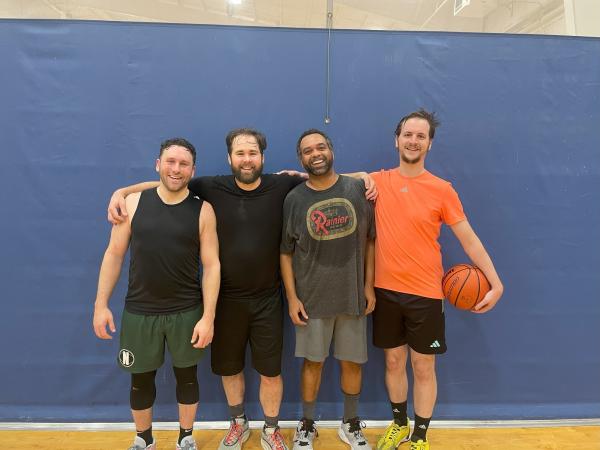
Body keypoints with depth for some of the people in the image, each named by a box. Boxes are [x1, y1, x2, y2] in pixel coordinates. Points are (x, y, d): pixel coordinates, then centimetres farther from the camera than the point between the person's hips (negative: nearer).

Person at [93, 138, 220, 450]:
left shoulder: (203, 210, -5)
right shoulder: (133, 203, -2)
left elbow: (211, 265, -6)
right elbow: (114, 254, 3)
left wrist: (208, 316, -10)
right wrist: (101, 304, 0)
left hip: (187, 312, -1)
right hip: (138, 312, 1)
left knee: (186, 375, 15)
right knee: (141, 379, 16)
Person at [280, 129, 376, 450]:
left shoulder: (357, 190, -2)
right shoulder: (294, 199, -3)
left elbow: (370, 240, 3)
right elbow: (286, 252, 1)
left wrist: (369, 286, 0)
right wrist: (292, 297, -3)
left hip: (352, 296, 1)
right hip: (311, 298, -1)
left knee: (352, 362, 13)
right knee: (312, 361, 11)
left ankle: (350, 424, 36)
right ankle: (307, 424, 34)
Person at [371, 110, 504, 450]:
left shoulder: (442, 190, -6)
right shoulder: (378, 182, -1)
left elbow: (469, 239, -3)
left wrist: (495, 282, -6)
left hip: (425, 293, -2)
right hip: (386, 290, 2)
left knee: (424, 367, 10)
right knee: (394, 361, 17)